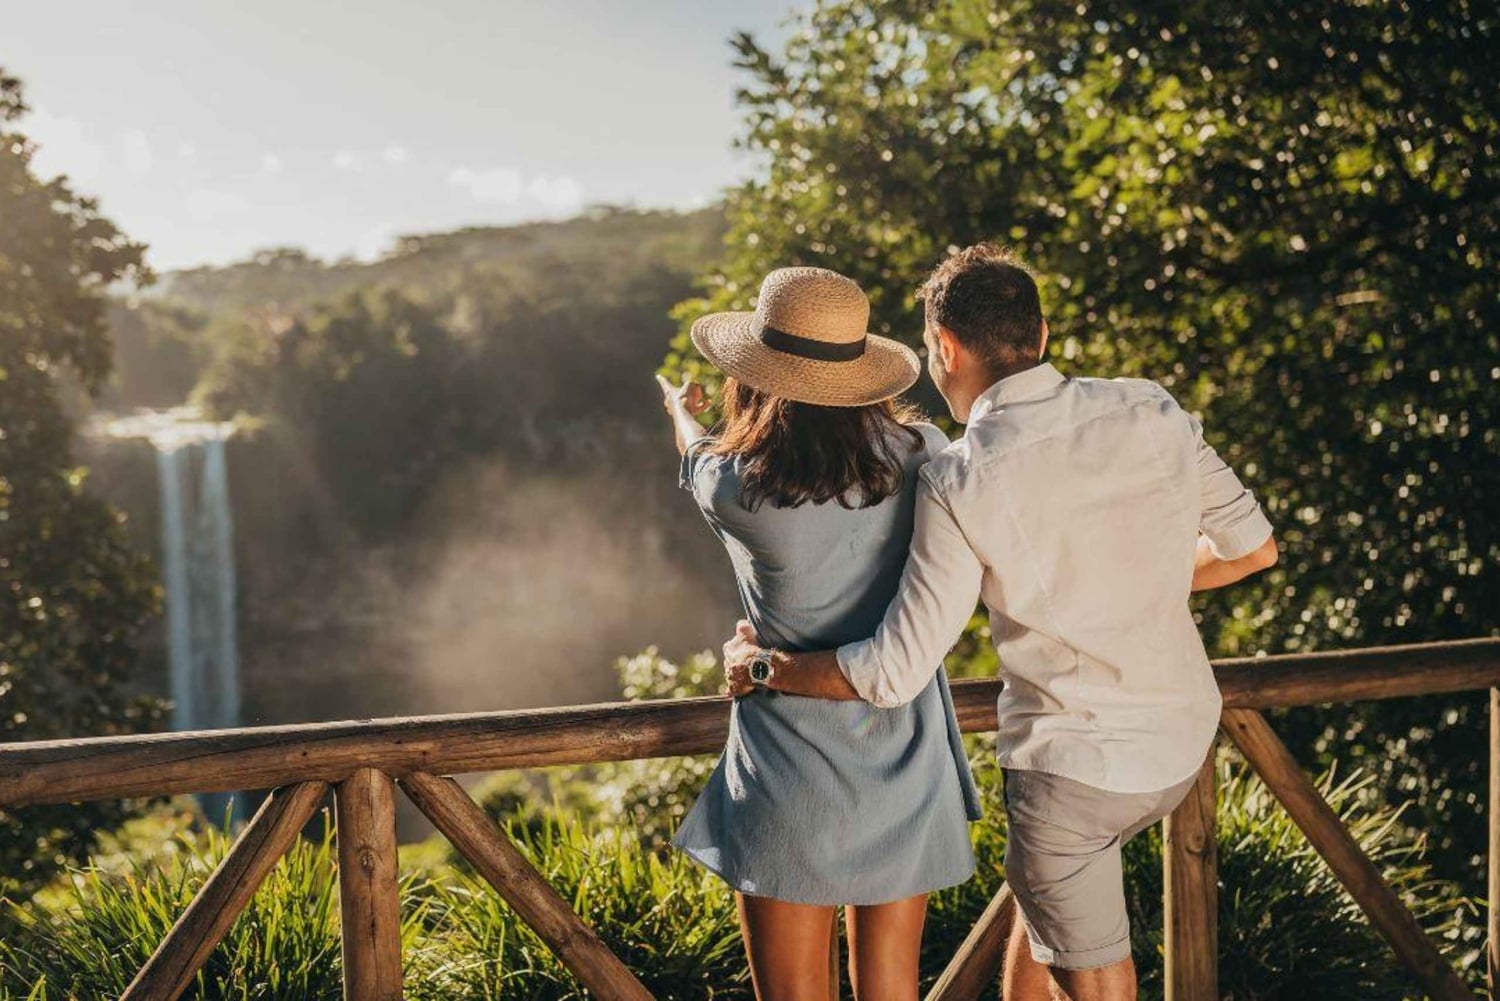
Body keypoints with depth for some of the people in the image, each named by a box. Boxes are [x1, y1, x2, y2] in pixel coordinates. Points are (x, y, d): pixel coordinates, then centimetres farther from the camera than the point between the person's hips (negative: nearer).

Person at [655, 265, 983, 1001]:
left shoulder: (737, 490, -16)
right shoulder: (921, 455, -8)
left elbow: (699, 454, 11)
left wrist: (681, 411, 36)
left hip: (795, 776, -4)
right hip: (907, 773, 4)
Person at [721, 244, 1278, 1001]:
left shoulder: (961, 482, -19)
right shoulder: (1152, 412, -6)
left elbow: (895, 674, -17)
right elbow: (1254, 547, 4)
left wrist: (762, 666, -1)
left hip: (1074, 768, -6)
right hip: (1183, 740, 6)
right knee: (1039, 891, 29)